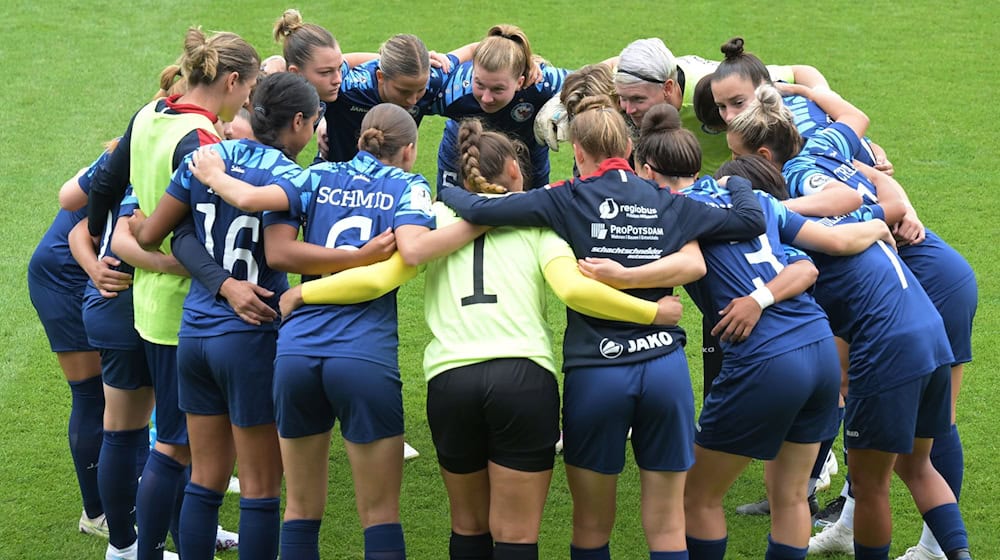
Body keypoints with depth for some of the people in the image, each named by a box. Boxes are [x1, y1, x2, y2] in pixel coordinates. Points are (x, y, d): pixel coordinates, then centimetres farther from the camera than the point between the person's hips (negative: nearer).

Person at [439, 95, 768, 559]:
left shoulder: (566, 201, -2)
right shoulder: (669, 205, 8)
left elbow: (479, 211, -7)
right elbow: (751, 220, 12)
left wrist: (447, 193, 15)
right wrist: (738, 182, 33)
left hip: (596, 374, -2)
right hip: (665, 367, 2)